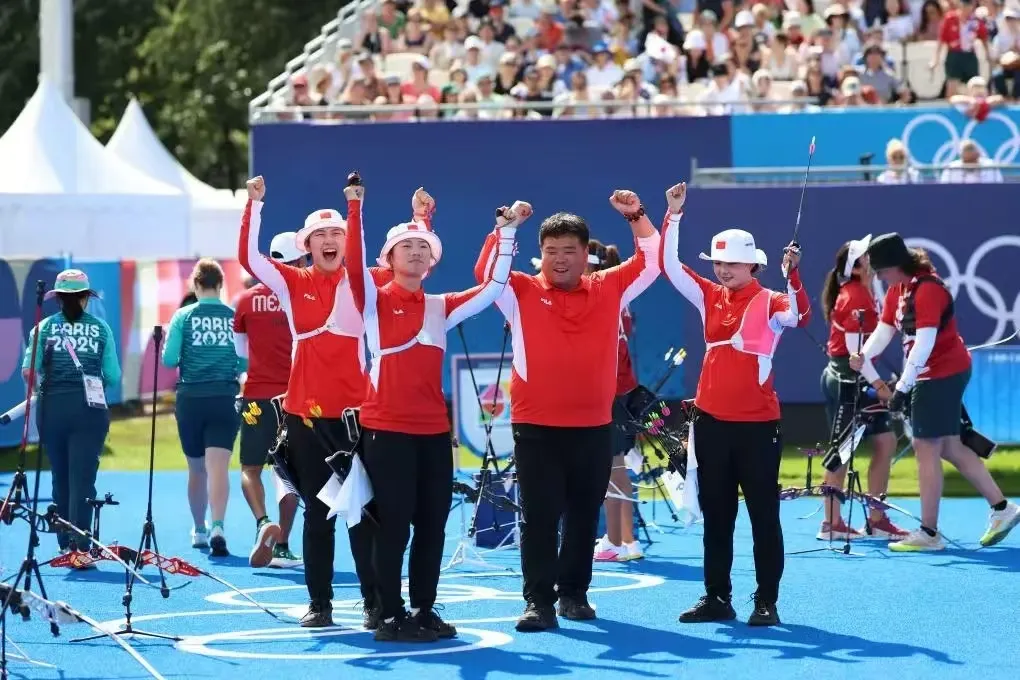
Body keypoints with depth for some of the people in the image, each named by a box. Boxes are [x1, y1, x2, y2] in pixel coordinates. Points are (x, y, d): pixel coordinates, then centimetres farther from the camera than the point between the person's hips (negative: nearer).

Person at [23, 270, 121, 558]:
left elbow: (28, 372, -5)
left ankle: (65, 545, 20)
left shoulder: (45, 326, 3)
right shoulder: (100, 328, 3)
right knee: (83, 480, -3)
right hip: (89, 408, -1)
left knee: (60, 479, 14)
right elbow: (113, 376, -1)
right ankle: (81, 547, -12)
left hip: (52, 407, 1)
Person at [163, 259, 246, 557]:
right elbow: (245, 363, 0)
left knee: (196, 468, 17)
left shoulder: (183, 316, -2)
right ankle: (218, 527, -28)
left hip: (191, 398, 1)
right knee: (219, 467, -9)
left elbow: (169, 360, -5)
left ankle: (199, 530, 29)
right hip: (225, 399, -1)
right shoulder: (236, 317, -1)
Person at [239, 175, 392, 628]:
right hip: (305, 412, 1)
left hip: (354, 411, -1)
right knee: (317, 511, 7)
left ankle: (375, 603, 4)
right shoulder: (293, 282, 4)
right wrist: (254, 205, -16)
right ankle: (319, 603, 12)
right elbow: (248, 257, -7)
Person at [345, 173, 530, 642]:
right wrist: (355, 209, -27)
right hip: (387, 428, -5)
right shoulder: (376, 301, -1)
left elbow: (493, 288, 9)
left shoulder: (441, 308, 12)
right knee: (394, 524, -3)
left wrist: (506, 234, 2)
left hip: (434, 430, 5)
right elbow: (355, 265, -17)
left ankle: (423, 611, 18)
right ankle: (391, 617, 2)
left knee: (432, 524, 8)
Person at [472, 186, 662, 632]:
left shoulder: (609, 289, 6)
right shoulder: (523, 292, 0)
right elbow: (486, 271, -12)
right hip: (535, 426, -2)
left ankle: (574, 593, 22)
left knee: (584, 515, 11)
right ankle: (539, 601, -4)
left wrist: (637, 218, -4)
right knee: (539, 515, -4)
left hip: (594, 426, 2)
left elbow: (652, 263, 8)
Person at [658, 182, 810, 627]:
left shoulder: (769, 302, -7)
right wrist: (673, 215, -7)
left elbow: (798, 316, -26)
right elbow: (669, 265, 2)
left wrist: (792, 275, -41)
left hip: (757, 424, -5)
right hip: (711, 420, 5)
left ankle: (767, 602, 6)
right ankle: (717, 598, 19)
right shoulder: (709, 297, 7)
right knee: (716, 516, 12)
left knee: (764, 516, 1)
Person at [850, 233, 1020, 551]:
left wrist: (902, 387, -28)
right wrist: (864, 357, -16)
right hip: (932, 377, 10)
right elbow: (884, 330, 4)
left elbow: (924, 343, -26)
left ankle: (929, 533, -1)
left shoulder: (928, 289, -20)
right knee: (950, 447, 14)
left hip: (943, 374, -10)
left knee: (926, 448, -6)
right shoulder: (897, 289, 9)